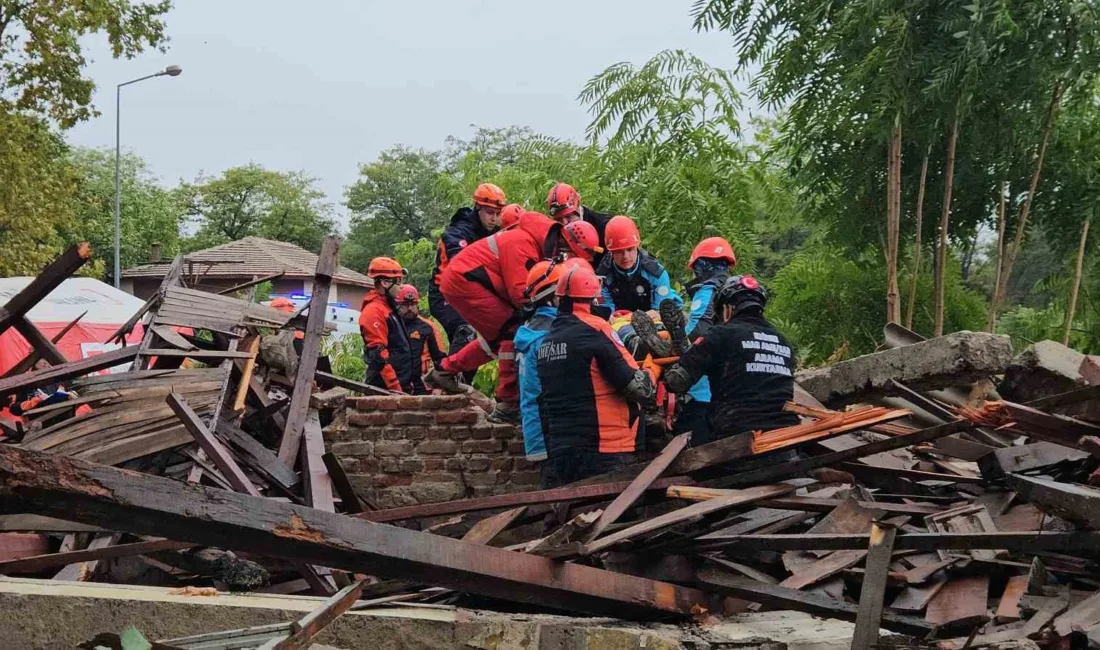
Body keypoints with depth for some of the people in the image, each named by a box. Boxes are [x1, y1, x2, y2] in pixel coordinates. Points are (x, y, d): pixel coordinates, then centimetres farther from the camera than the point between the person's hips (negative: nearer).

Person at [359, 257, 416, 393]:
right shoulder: (374, 311, -12)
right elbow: (379, 356, -20)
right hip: (386, 389, -10)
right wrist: (395, 388, -23)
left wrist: (407, 384, 21)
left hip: (400, 386, 10)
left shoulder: (389, 309, 20)